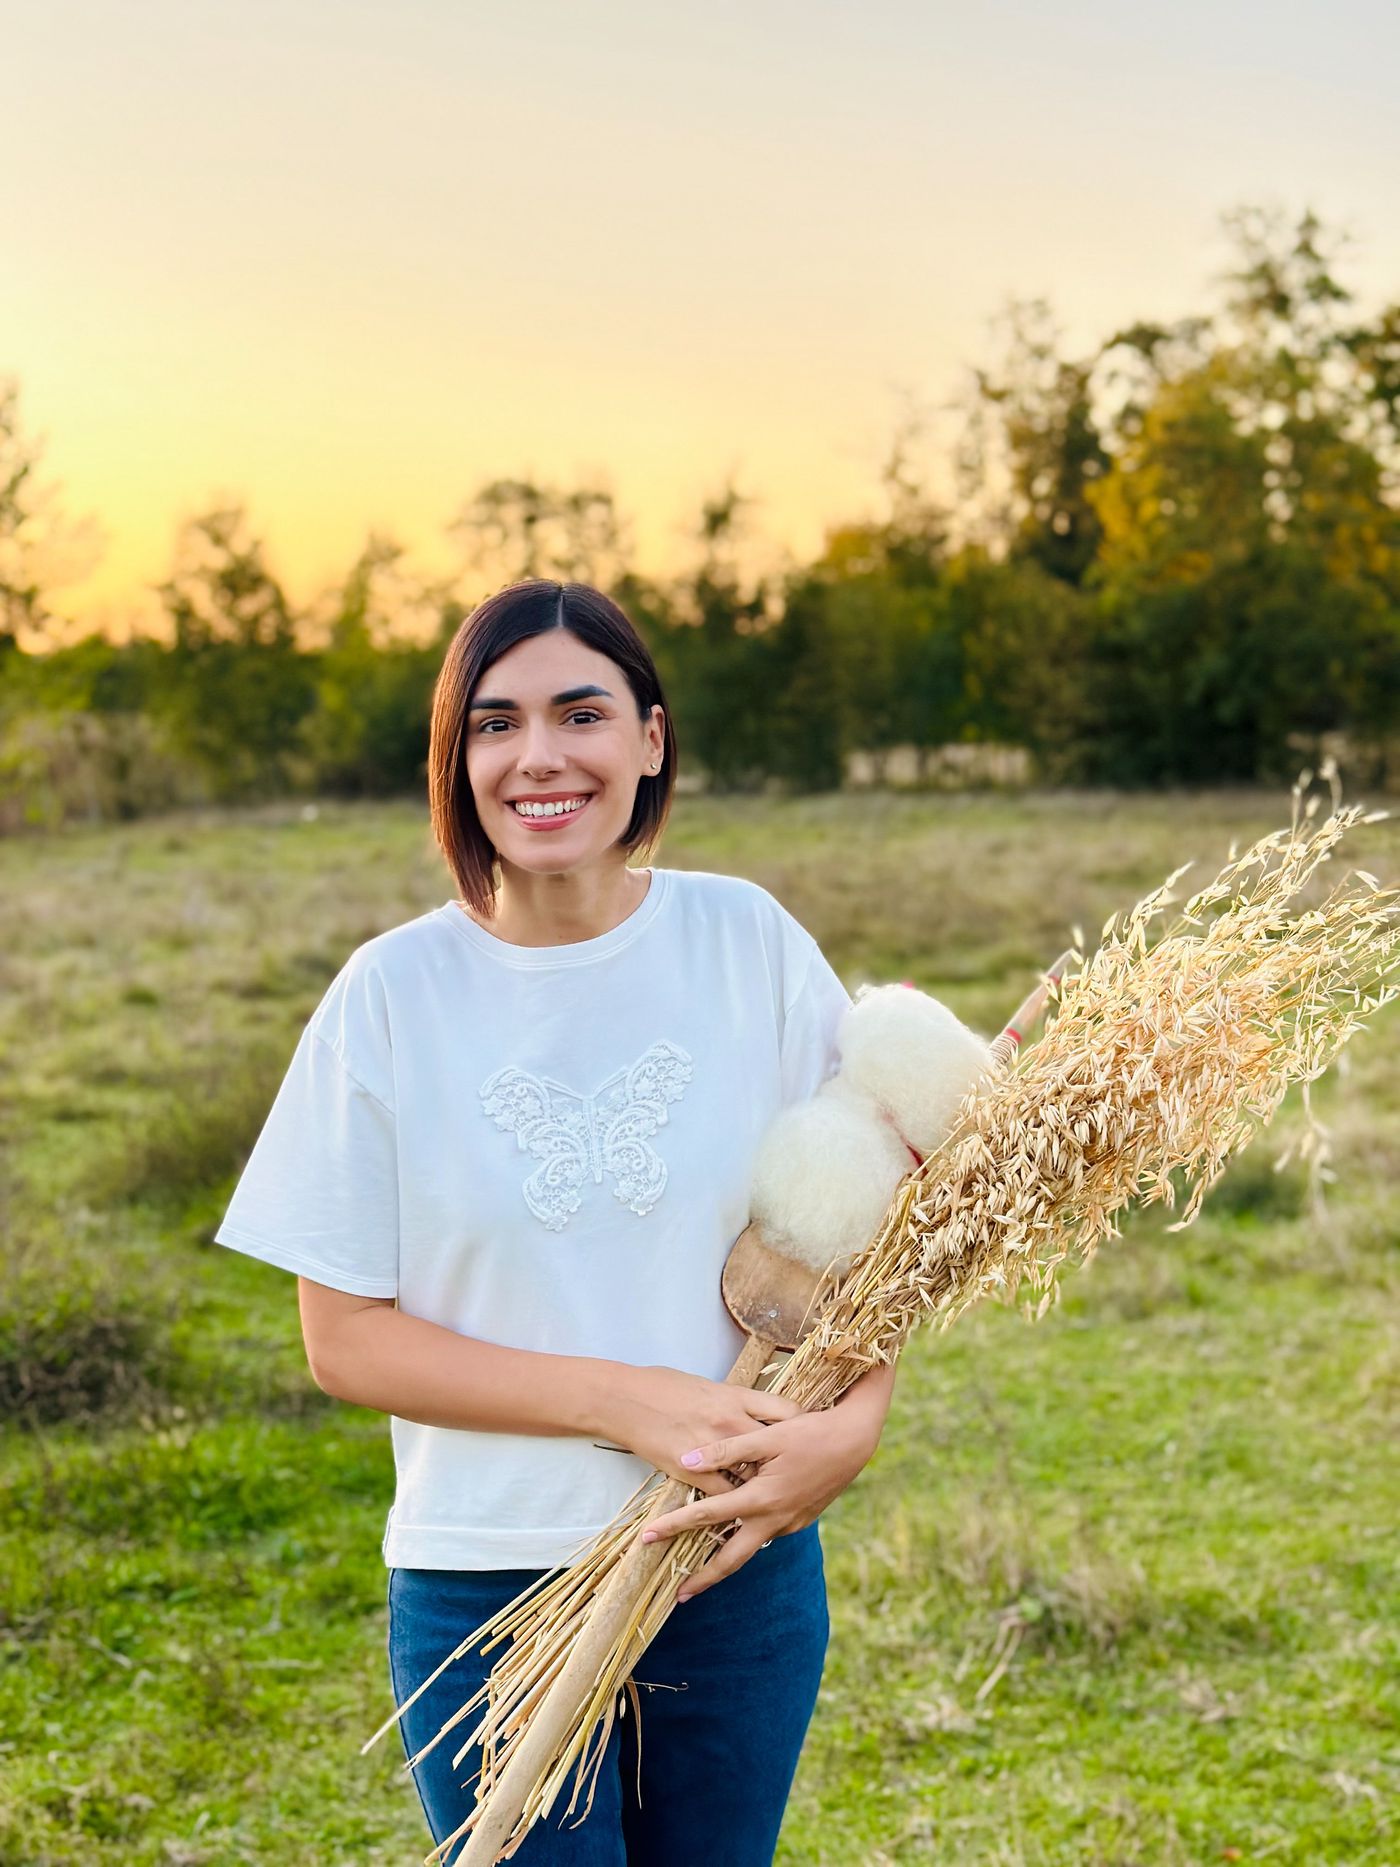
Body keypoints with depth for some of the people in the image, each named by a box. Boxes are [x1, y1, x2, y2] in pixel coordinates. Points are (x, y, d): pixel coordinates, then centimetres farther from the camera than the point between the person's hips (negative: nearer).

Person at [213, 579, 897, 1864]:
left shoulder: (746, 940, -4)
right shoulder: (394, 992, -8)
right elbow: (344, 1335, -6)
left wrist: (854, 1423, -16)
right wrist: (617, 1400, -16)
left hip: (745, 1570, 2)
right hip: (489, 1584, -2)